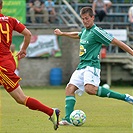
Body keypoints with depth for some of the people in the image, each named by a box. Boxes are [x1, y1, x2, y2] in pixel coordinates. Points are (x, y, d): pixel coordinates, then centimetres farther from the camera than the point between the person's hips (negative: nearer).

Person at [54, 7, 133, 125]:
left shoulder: (96, 32, -9)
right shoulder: (85, 31, 17)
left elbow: (116, 42, -10)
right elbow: (77, 35, 44)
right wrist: (62, 33, 56)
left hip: (92, 65, -9)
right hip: (82, 66, 9)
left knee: (90, 89, -31)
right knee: (70, 88, -6)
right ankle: (68, 119, -10)